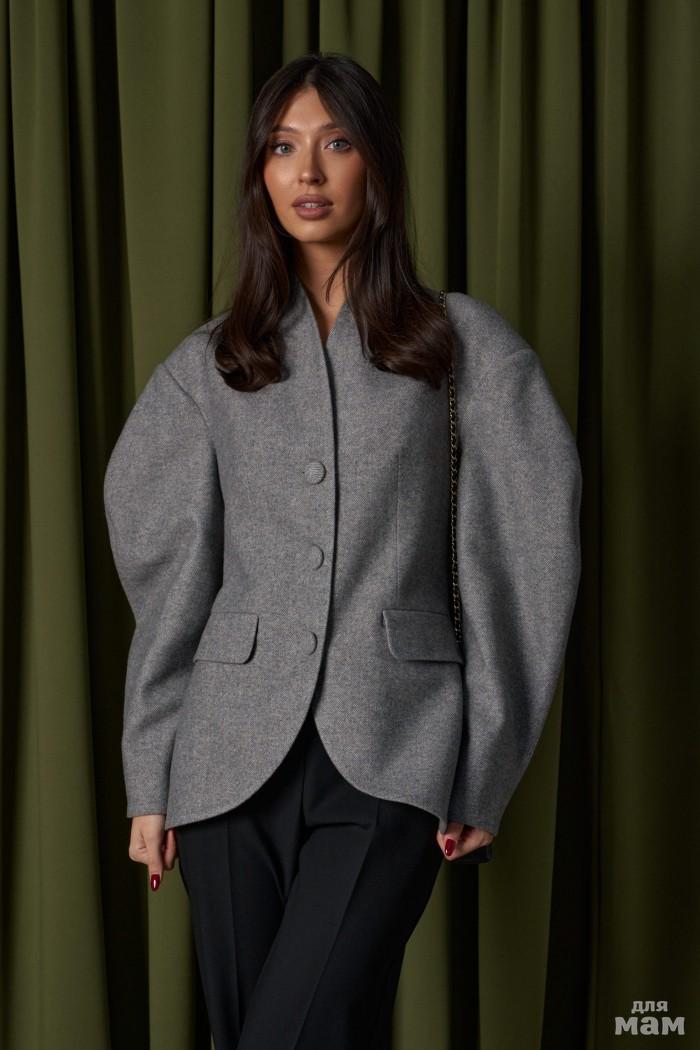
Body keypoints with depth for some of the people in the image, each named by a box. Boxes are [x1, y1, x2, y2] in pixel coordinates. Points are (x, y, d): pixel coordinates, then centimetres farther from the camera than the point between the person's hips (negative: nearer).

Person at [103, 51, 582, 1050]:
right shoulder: (210, 363, 12)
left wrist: (487, 768, -3)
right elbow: (167, 574, 11)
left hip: (391, 754, -3)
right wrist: (150, 779, 7)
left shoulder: (464, 341, 5)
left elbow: (525, 553, 2)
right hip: (234, 753, 3)